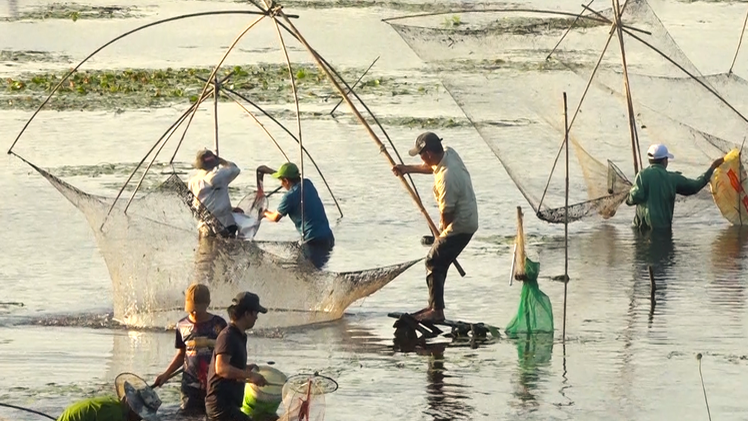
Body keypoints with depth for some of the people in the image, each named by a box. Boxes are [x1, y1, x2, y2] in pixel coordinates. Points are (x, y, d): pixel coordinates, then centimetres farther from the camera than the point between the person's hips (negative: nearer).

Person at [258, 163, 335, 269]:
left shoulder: (290, 196, -11)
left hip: (313, 241, -8)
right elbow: (293, 177, 34)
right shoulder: (307, 184, 9)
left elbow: (275, 218, 7)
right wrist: (269, 171, 40)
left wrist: (265, 213, 29)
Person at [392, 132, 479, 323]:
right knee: (439, 262, 17)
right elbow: (431, 167, 22)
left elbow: (447, 211, -20)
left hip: (459, 226, -10)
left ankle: (436, 310, -2)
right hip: (468, 221, 10)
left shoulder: (446, 177, -30)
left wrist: (443, 233, -3)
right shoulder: (448, 153, -3)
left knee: (434, 262, -5)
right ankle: (434, 305, 25)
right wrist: (408, 169, 21)